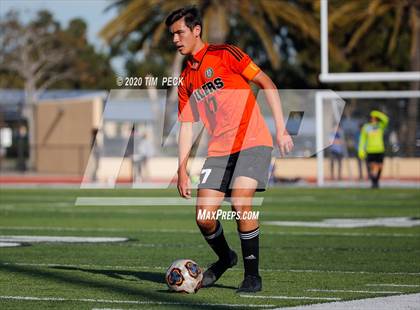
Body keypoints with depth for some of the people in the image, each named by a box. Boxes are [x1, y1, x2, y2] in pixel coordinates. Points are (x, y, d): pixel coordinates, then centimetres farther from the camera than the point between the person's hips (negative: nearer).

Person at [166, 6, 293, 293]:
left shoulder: (224, 54, -4)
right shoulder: (185, 79, 14)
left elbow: (266, 84, -5)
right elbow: (187, 125, 15)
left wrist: (281, 129, -12)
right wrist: (182, 169, 5)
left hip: (253, 143, -6)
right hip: (218, 151, 6)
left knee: (240, 203, -23)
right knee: (204, 217, -5)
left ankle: (253, 275, -8)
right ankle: (225, 258, 26)